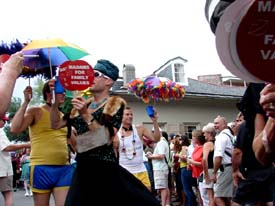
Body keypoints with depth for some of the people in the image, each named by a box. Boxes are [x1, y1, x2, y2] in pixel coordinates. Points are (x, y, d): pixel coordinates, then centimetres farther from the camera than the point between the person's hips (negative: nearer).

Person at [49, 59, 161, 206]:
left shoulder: (115, 103, -5)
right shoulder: (83, 105, 12)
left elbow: (107, 138, -15)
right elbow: (56, 124, 13)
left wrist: (86, 115, -19)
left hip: (105, 169, -6)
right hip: (83, 169, 6)